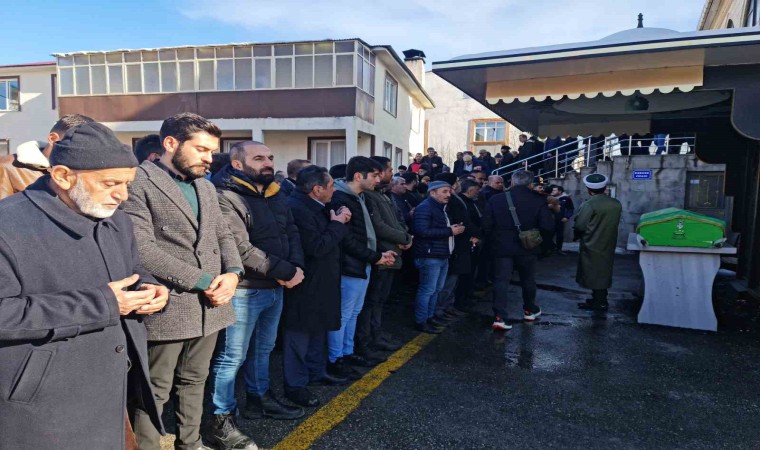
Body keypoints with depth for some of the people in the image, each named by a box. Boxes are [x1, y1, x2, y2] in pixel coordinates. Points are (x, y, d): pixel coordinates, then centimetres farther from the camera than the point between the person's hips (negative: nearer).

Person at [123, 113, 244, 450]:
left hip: (209, 304, 7)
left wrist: (233, 273, -6)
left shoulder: (206, 187, 14)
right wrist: (204, 281, -17)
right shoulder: (138, 182, -10)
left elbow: (224, 236, 15)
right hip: (167, 306, -7)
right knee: (155, 391, 7)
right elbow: (142, 248, -18)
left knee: (194, 383, 19)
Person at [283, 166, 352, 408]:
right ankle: (295, 385, 17)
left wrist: (337, 222, -3)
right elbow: (317, 247, -28)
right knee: (299, 335, 3)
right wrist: (337, 224, -16)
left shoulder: (313, 206, 9)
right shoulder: (297, 209, -25)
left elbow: (326, 239, 15)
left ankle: (317, 372, 38)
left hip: (319, 284, 11)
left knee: (318, 330, 22)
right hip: (305, 287, -11)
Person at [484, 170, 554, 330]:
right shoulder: (538, 200, -9)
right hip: (528, 248, 1)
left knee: (501, 281, 2)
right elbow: (548, 225, -14)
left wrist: (492, 242, 9)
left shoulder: (496, 199, -7)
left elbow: (486, 224, -6)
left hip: (502, 247, 0)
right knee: (528, 280, 20)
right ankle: (529, 310, 38)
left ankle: (500, 317, -6)